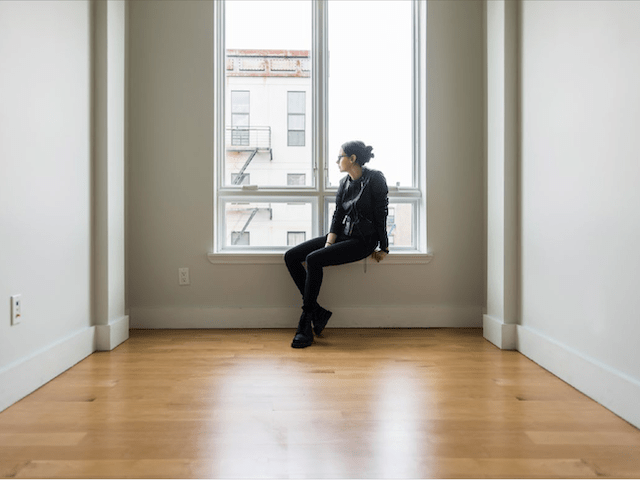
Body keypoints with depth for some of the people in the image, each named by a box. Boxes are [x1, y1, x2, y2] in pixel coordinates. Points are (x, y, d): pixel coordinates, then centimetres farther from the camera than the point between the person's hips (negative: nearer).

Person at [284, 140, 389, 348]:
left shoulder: (375, 179, -9)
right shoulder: (345, 182, 12)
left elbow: (381, 215, -9)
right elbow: (338, 214, 8)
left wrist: (384, 248, -9)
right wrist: (329, 243, -5)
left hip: (363, 241, -8)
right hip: (342, 236, 8)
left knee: (313, 259, -28)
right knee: (291, 256, -6)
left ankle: (305, 325, -18)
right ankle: (317, 312, -7)